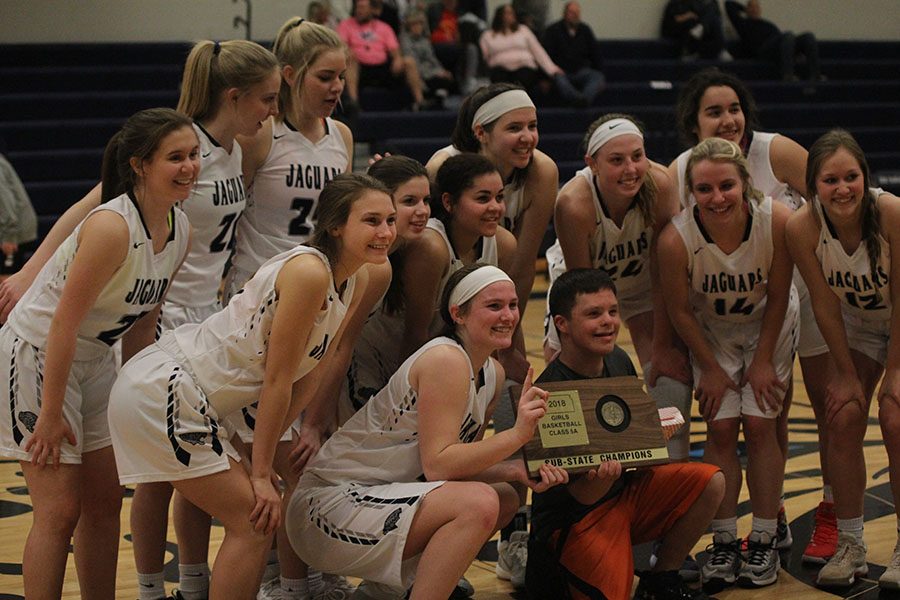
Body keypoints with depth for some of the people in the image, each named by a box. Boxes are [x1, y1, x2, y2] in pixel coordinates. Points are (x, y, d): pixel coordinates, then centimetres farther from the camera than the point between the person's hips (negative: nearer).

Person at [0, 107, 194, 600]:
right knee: (60, 511, -7)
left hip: (94, 361, 8)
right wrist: (50, 415, -23)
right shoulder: (112, 226, -27)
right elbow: (64, 323, -25)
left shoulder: (180, 230, -3)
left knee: (105, 502, 10)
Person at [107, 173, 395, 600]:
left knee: (258, 515, 15)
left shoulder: (357, 282, 6)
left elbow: (310, 374, 10)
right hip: (162, 393, -9)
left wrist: (260, 460, 7)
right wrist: (260, 473, -13)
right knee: (253, 523, -6)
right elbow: (276, 381, -19)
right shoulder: (308, 272, -22)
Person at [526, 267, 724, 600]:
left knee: (710, 483, -10)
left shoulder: (618, 361, -1)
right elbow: (583, 495, -26)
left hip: (627, 490, 7)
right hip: (574, 520, -7)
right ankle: (559, 570, 8)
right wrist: (602, 476, -49)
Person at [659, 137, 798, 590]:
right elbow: (679, 310, -15)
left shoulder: (777, 221, -32)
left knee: (759, 425, -6)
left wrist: (763, 361, -10)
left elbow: (777, 297, -16)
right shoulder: (676, 238, -33)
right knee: (720, 429, -7)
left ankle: (764, 542, 5)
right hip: (711, 332, 0)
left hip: (769, 325, 0)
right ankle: (723, 544, 4)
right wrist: (711, 368, -7)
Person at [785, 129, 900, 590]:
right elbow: (825, 305, -15)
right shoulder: (802, 228, -26)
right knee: (843, 418, -7)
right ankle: (850, 546, 7)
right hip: (856, 325, 3)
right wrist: (847, 373, -9)